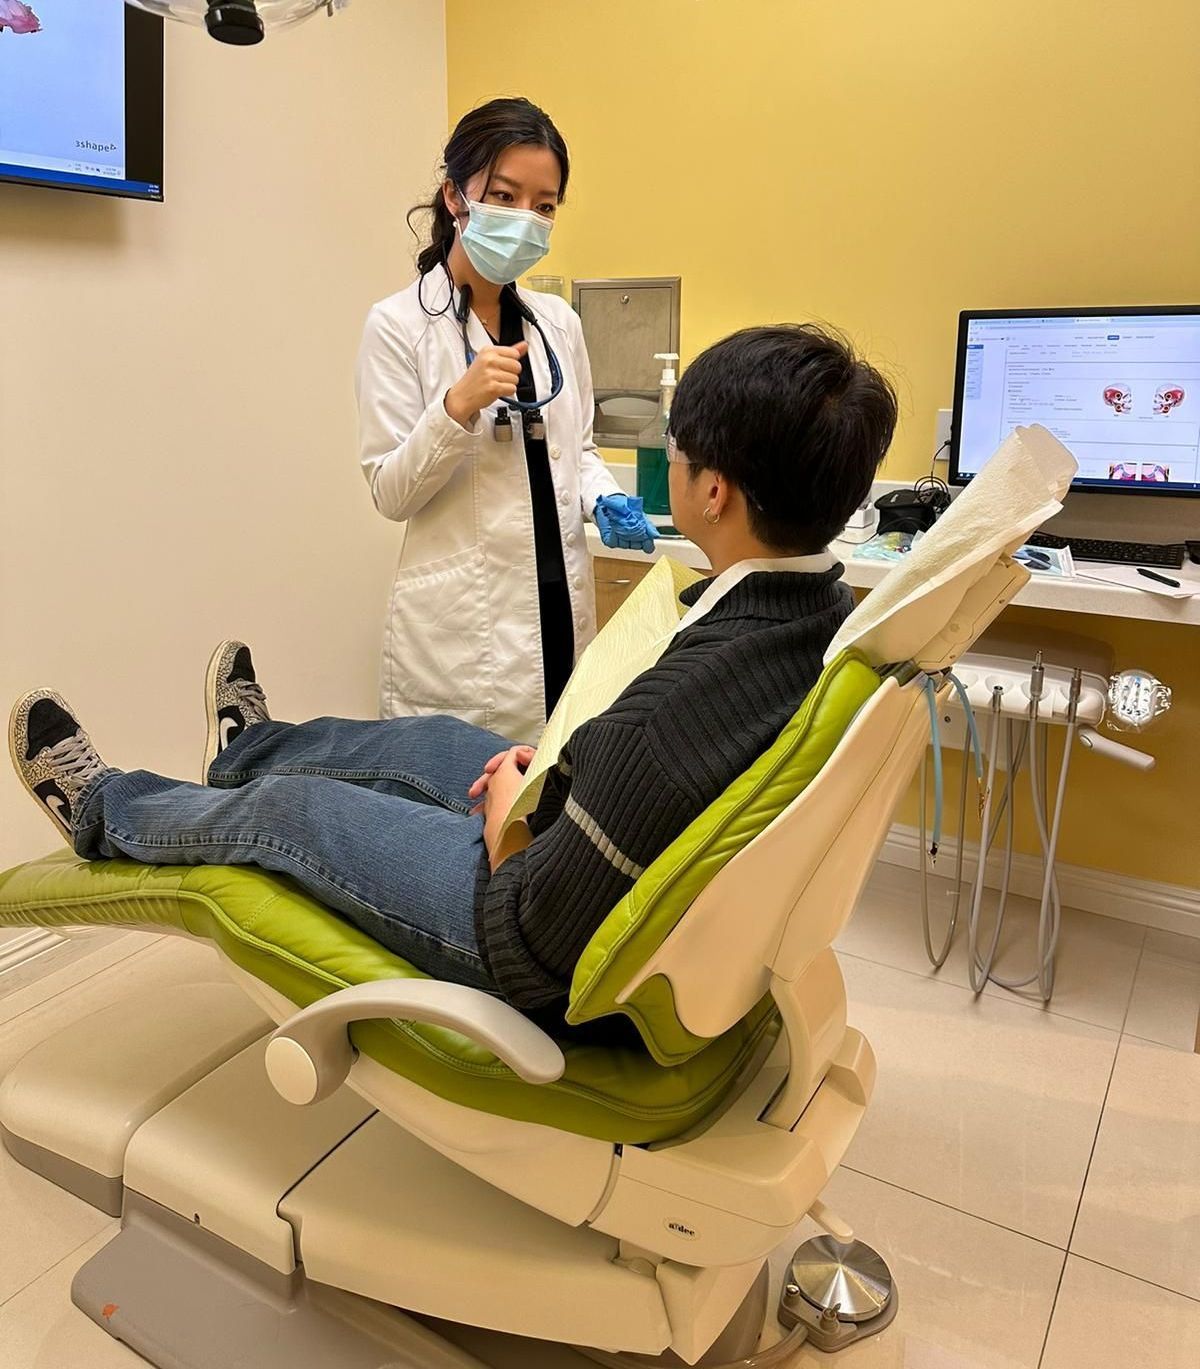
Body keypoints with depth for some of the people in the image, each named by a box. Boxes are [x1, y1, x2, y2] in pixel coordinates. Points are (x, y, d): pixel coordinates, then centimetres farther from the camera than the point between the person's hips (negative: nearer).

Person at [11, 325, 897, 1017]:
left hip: (581, 976, -7)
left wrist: (510, 817, -11)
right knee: (435, 742, 24)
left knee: (285, 808, 9)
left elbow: (532, 949, -28)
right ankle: (249, 748, 55)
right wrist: (574, 770, 2)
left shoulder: (679, 704, -40)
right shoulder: (831, 615, -12)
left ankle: (104, 813, 42)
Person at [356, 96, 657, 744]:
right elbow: (390, 493, -7)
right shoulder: (399, 325, -4)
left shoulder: (558, 322, 10)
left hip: (561, 614, 5)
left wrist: (604, 501, -1)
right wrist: (458, 406, -22)